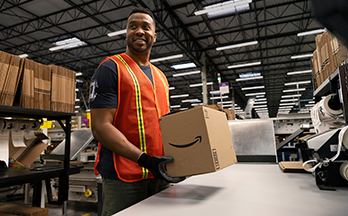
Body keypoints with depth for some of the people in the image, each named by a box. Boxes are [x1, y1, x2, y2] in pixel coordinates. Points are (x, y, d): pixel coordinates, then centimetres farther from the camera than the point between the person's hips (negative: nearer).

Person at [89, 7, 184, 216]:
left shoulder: (160, 76, 15)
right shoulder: (111, 68, -6)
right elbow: (100, 127, -14)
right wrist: (143, 158, -22)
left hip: (160, 175, 7)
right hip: (124, 177, -6)